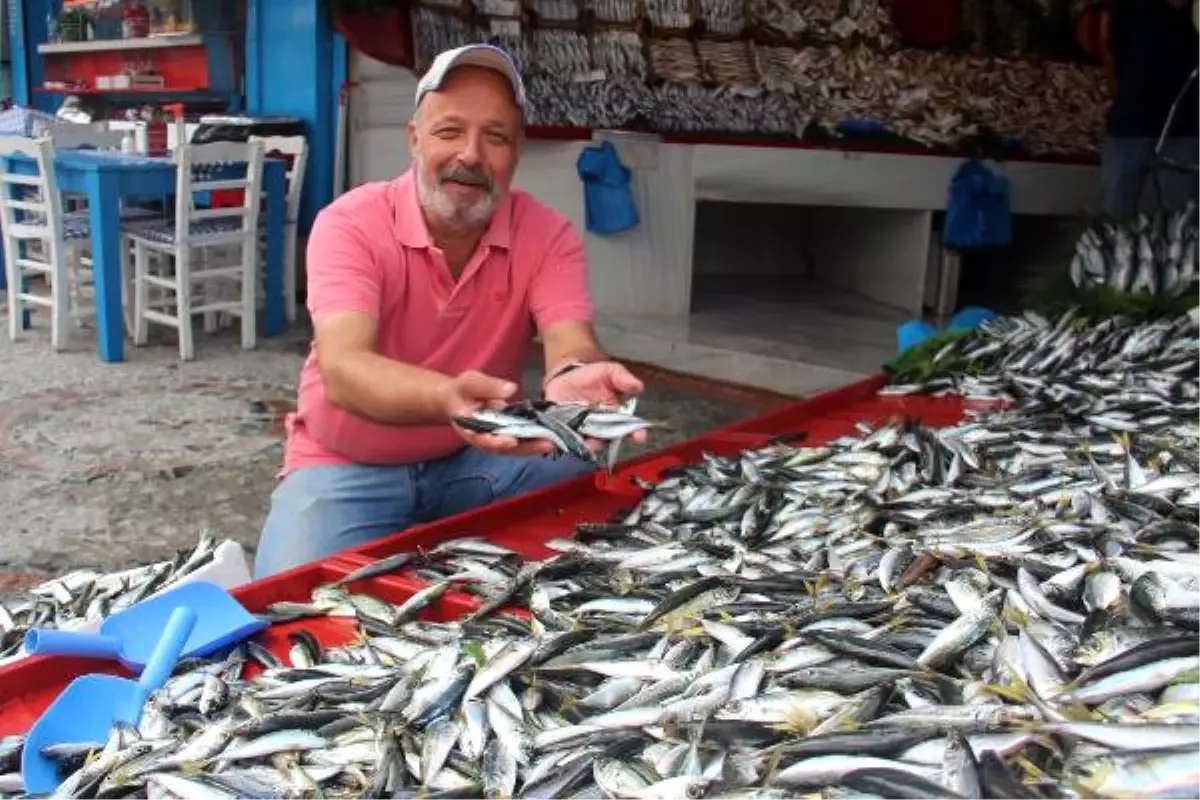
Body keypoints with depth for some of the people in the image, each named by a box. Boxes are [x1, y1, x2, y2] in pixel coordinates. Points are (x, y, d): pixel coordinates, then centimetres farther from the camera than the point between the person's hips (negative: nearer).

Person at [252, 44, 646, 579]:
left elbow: (570, 346, -25)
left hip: (478, 459, 2)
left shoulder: (548, 236, -9)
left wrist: (572, 379, -51)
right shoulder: (350, 224, -18)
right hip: (349, 467, -2)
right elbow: (343, 370, -34)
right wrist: (448, 396, -55)